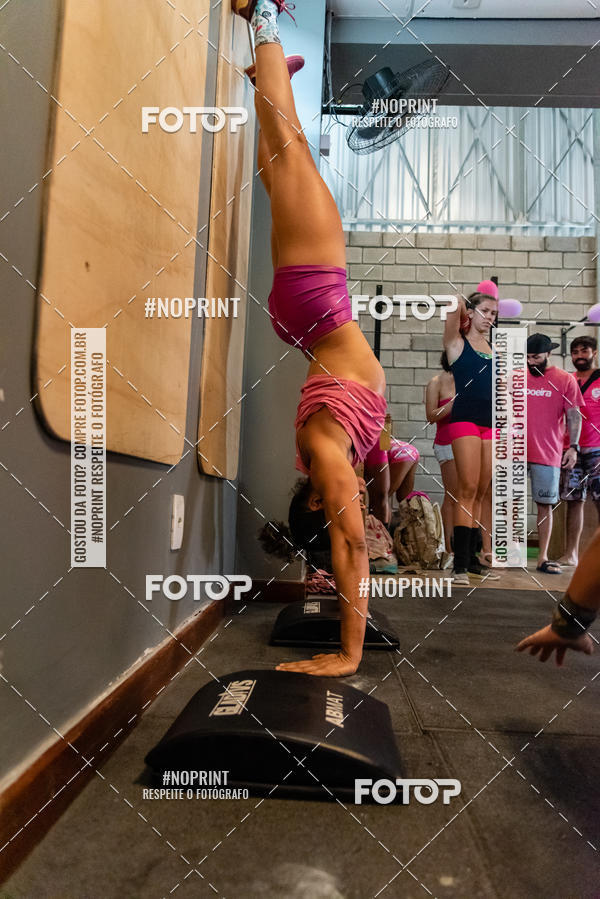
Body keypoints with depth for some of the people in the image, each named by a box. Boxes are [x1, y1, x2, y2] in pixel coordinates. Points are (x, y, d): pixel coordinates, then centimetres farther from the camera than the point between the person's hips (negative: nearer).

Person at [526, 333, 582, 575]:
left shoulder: (565, 380, 2)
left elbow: (574, 416, 2)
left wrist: (573, 446, -8)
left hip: (548, 455, -2)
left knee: (545, 505, 4)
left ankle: (543, 558, 12)